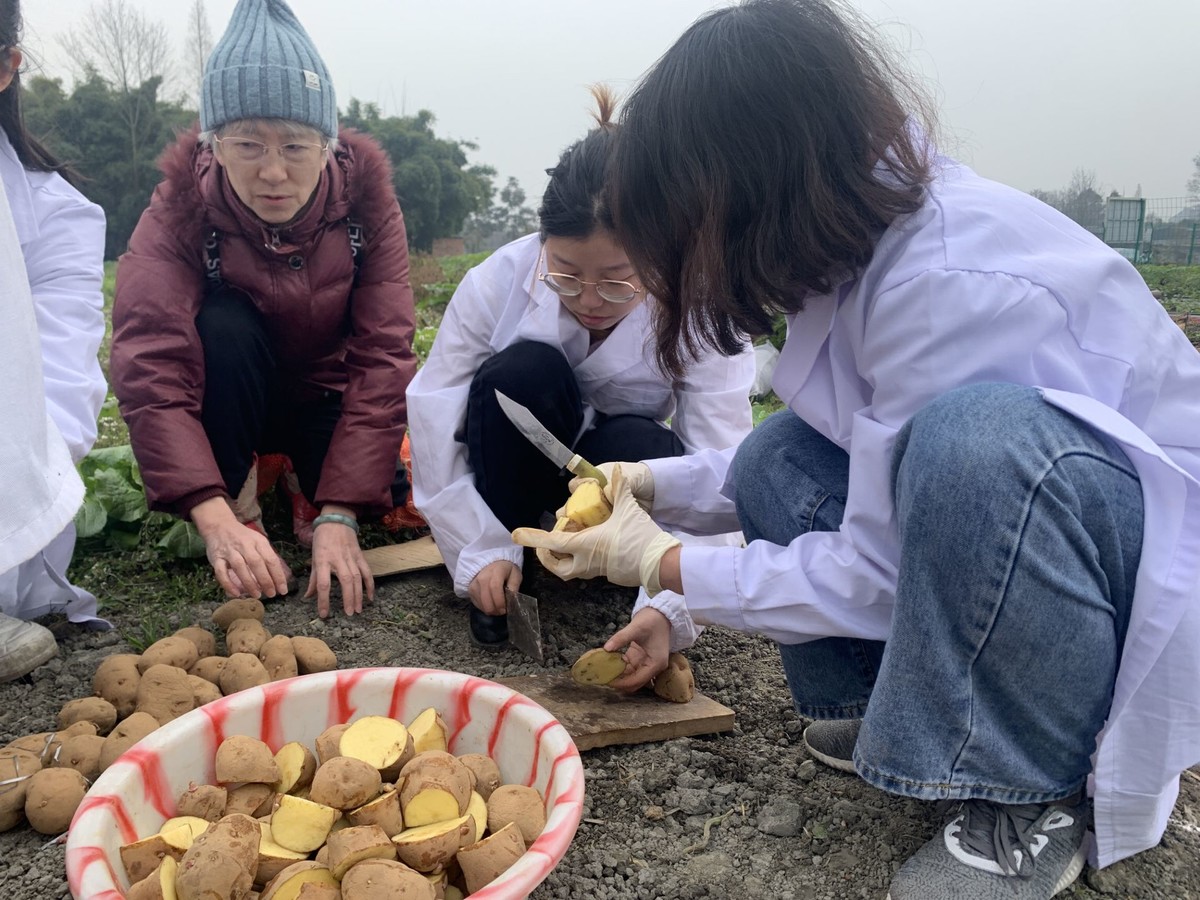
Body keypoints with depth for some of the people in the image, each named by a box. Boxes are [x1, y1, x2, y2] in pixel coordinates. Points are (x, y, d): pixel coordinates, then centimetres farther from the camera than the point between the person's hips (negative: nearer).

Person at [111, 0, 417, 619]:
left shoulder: (367, 204, -19)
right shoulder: (179, 213, -22)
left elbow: (382, 358, -26)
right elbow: (149, 368, -34)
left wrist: (337, 517, -35)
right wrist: (214, 517, -49)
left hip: (327, 397, 1)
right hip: (228, 406, -1)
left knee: (392, 494, -27)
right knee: (222, 324, -33)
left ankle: (303, 481, 7)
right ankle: (239, 499, -13)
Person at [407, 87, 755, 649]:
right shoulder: (496, 283, -24)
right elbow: (434, 424, -20)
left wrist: (668, 609, -41)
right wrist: (482, 551, -26)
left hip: (622, 472, 0)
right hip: (519, 460, 1)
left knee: (641, 447, -36)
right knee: (523, 369, -32)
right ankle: (505, 575, -15)